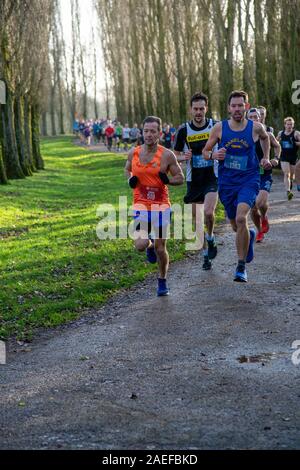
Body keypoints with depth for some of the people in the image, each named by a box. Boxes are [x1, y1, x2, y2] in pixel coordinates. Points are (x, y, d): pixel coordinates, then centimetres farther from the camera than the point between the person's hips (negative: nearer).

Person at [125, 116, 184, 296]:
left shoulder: (167, 155, -8)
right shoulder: (133, 153, 0)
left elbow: (180, 178, 0)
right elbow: (127, 169, 20)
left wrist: (168, 180, -21)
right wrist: (130, 179, -1)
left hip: (161, 206, -2)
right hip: (141, 206, 2)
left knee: (161, 248, 2)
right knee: (140, 245, -13)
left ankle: (163, 281, 24)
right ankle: (149, 245, 25)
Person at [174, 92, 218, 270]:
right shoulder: (183, 130, -3)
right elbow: (175, 155, 4)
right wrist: (183, 157, -18)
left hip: (212, 178, -2)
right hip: (193, 180, 2)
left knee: (209, 212, -23)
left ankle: (211, 239, 6)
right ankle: (206, 254, 22)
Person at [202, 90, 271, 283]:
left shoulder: (256, 127, -4)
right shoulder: (219, 128, -4)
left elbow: (265, 137, 21)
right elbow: (205, 152, 4)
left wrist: (266, 157, 13)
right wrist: (213, 155, -17)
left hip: (249, 180, -2)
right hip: (227, 182, 2)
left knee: (241, 219, -24)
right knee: (236, 225, 14)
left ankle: (241, 267, -14)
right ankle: (250, 235, 53)